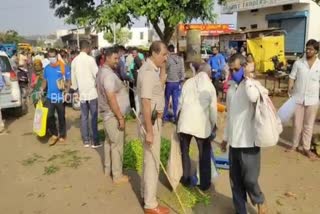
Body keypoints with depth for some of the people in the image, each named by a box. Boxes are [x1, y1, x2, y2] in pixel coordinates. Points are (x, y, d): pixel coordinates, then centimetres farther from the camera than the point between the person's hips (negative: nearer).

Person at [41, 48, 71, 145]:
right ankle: (54, 134, 21)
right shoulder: (47, 68, 7)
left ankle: (62, 135, 25)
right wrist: (42, 88, 0)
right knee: (49, 116, 0)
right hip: (50, 96, 3)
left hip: (60, 96, -3)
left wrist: (65, 86, -21)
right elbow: (45, 80, 17)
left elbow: (69, 80, -4)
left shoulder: (63, 67, -6)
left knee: (61, 117, 9)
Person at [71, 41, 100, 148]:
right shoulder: (90, 59, -11)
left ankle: (86, 140, 16)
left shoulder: (74, 61, 6)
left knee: (84, 117, 10)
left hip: (82, 93, 5)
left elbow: (73, 77, 12)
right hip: (92, 92, -5)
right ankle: (95, 141, 4)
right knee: (94, 116, 1)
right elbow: (97, 74, -10)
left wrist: (75, 89, 23)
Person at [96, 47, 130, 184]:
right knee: (117, 144, -1)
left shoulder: (102, 71, 11)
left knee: (109, 142, 20)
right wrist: (120, 117, -24)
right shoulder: (109, 74, -22)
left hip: (107, 113, 10)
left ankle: (108, 169, 33)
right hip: (113, 114, -10)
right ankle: (118, 176, 9)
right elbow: (111, 98, -27)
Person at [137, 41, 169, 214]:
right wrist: (149, 131, -25)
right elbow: (146, 103, -26)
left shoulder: (152, 69, 8)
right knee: (152, 161, 0)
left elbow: (161, 84, 20)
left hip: (155, 118, 10)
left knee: (149, 159, 20)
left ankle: (146, 192, 37)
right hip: (151, 120, -10)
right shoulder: (148, 72, -22)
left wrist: (163, 66, 8)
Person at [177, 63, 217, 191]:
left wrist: (178, 116, 21)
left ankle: (186, 179, 26)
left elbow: (180, 102, 6)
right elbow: (213, 109, 1)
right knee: (205, 154, 15)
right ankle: (204, 183, 19)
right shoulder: (210, 86, 1)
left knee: (184, 151, 19)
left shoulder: (188, 82, 4)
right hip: (202, 124, -1)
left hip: (185, 122, 1)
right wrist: (213, 125, 15)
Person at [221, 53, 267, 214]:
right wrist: (226, 137, 19)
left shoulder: (252, 84, -10)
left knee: (249, 179, 1)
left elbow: (253, 97, -37)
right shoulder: (231, 88, 10)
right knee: (235, 180, 13)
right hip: (234, 141, 7)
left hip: (249, 142, -6)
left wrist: (248, 78, -20)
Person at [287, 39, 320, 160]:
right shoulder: (298, 63, -3)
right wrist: (289, 93, -10)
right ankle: (295, 145, 25)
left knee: (309, 125, 9)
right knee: (297, 123, 10)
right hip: (298, 98, 0)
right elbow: (292, 78, -1)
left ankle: (306, 148, 21)